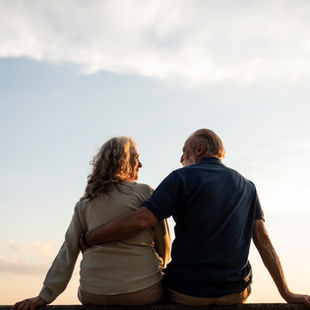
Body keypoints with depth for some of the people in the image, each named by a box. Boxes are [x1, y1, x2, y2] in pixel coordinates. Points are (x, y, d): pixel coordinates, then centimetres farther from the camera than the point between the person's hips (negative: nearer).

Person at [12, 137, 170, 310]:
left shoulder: (85, 204, 11)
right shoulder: (145, 192, 0)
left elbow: (68, 251, 5)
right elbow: (164, 244, 2)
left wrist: (45, 296, 7)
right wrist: (156, 269, 22)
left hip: (95, 295, 4)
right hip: (144, 292, -3)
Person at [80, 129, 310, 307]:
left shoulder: (182, 179, -8)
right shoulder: (246, 187, 6)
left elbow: (139, 221, -18)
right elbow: (263, 240, 0)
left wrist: (86, 239, -9)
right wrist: (287, 294, 0)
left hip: (187, 291, -3)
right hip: (235, 293, 4)